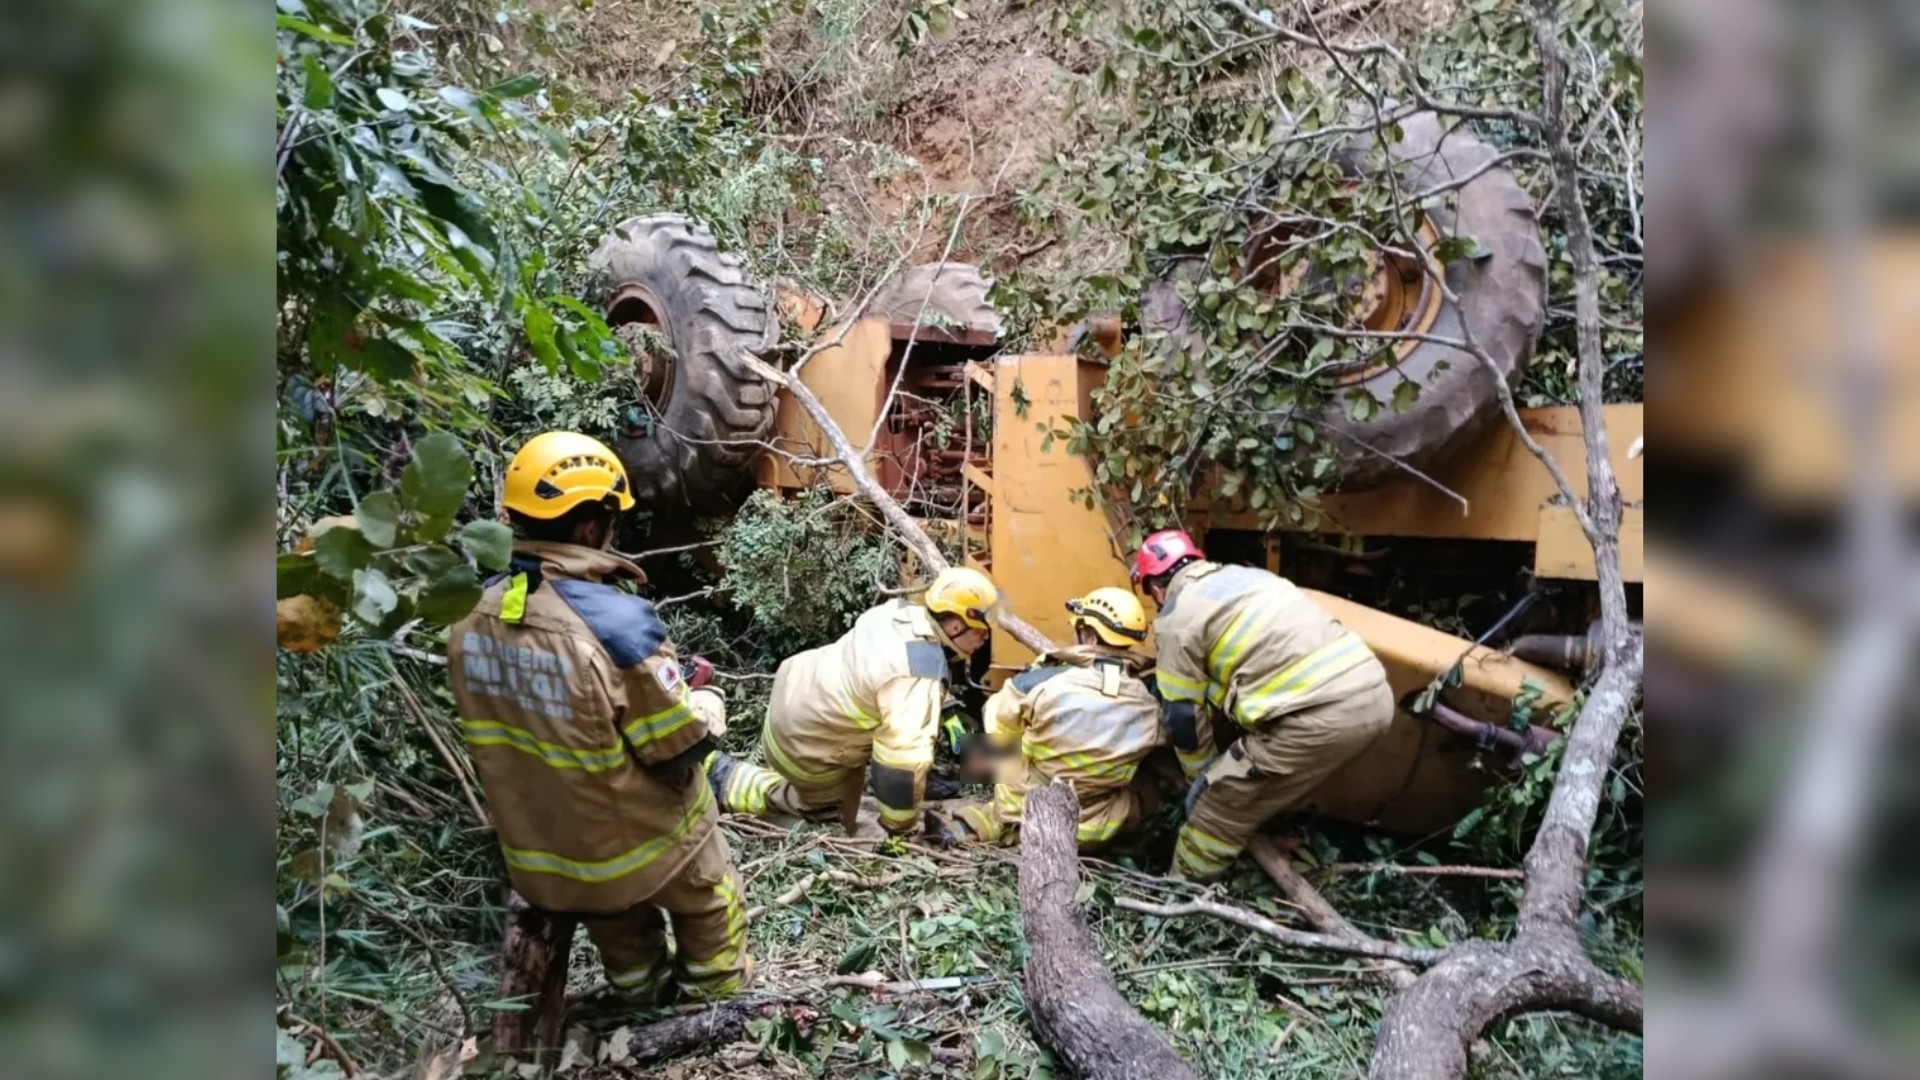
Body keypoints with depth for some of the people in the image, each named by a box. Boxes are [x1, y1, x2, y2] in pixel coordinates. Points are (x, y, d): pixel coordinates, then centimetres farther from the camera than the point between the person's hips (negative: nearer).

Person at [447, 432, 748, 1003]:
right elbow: (679, 751, -22)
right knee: (708, 902, 25)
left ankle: (645, 998, 54)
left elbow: (488, 740, 2)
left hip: (538, 843, 6)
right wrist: (700, 703, -2)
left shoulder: (473, 615, -13)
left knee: (616, 931, 32)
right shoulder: (615, 622, -33)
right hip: (639, 837, -5)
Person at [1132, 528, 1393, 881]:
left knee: (1218, 804, 9)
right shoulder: (1245, 575, 27)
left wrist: (1201, 777, 25)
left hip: (1318, 716, -8)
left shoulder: (1178, 618, 5)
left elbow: (1184, 715, 8)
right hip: (1375, 694, 8)